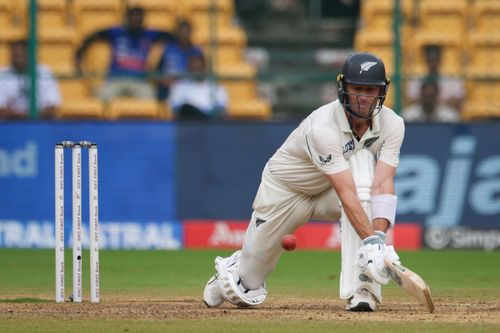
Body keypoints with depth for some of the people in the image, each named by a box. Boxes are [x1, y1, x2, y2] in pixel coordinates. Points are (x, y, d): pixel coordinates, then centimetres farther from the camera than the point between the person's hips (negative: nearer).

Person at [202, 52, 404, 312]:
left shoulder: (392, 125, -22)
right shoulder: (322, 129, -37)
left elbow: (382, 184, -31)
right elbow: (346, 194, -44)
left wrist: (379, 237, -46)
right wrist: (371, 241, -53)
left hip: (327, 193, 3)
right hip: (286, 191, -3)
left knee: (363, 161, -32)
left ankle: (361, 288, -35)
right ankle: (233, 271, 50)